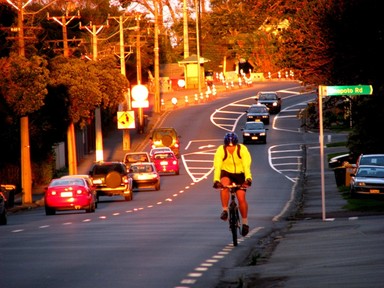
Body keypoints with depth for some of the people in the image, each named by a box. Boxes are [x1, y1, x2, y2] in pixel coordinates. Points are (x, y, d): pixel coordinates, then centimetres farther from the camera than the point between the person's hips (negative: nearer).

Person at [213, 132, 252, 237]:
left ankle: (245, 222, 7)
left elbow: (247, 166, -33)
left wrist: (248, 179, -48)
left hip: (240, 174, 0)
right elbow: (217, 166, -32)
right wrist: (216, 180, -47)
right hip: (226, 173, 0)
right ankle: (225, 210, -20)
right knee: (224, 185, -33)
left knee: (241, 198, -11)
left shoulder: (243, 149, -25)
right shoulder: (220, 150, -24)